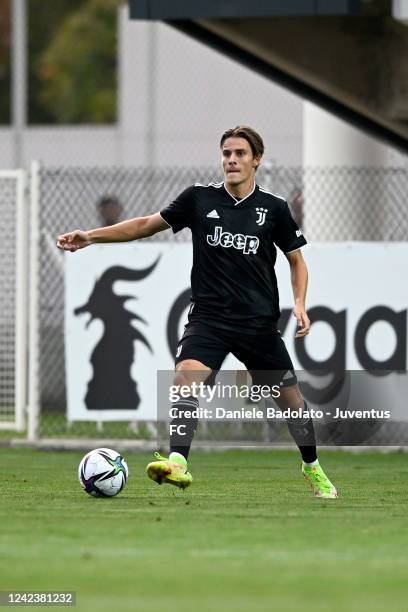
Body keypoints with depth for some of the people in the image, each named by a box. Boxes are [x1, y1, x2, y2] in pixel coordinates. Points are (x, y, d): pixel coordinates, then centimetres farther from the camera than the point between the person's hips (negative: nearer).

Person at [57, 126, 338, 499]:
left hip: (260, 323, 0)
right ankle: (177, 464, -38)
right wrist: (90, 237, 5)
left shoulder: (274, 208, 0)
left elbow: (296, 260, 11)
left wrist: (300, 304, -6)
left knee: (291, 398, 8)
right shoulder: (199, 198, 2)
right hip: (209, 318, 0)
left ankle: (313, 469, 32)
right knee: (187, 376, -27)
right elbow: (147, 225, 11)